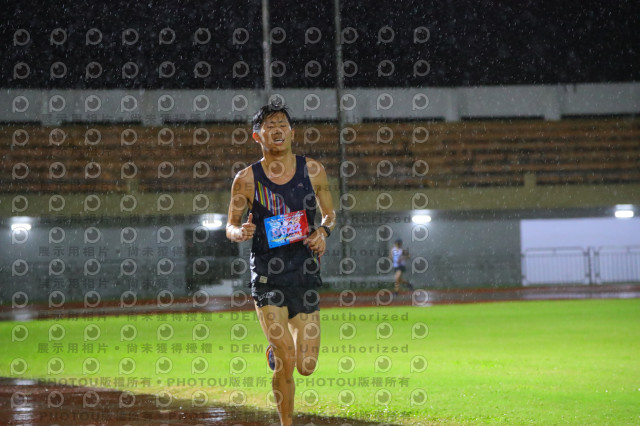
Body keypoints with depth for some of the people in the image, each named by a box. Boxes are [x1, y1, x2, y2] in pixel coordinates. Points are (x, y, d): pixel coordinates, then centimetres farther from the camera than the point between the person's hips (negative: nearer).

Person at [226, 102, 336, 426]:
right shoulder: (247, 179, -2)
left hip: (305, 275, 2)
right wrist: (240, 232, -18)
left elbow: (330, 213, 16)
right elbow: (230, 227, 6)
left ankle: (276, 351, 36)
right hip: (267, 275, -2)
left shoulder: (312, 170, 4)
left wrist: (323, 231, -6)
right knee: (286, 364, -12)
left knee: (306, 367, 1)